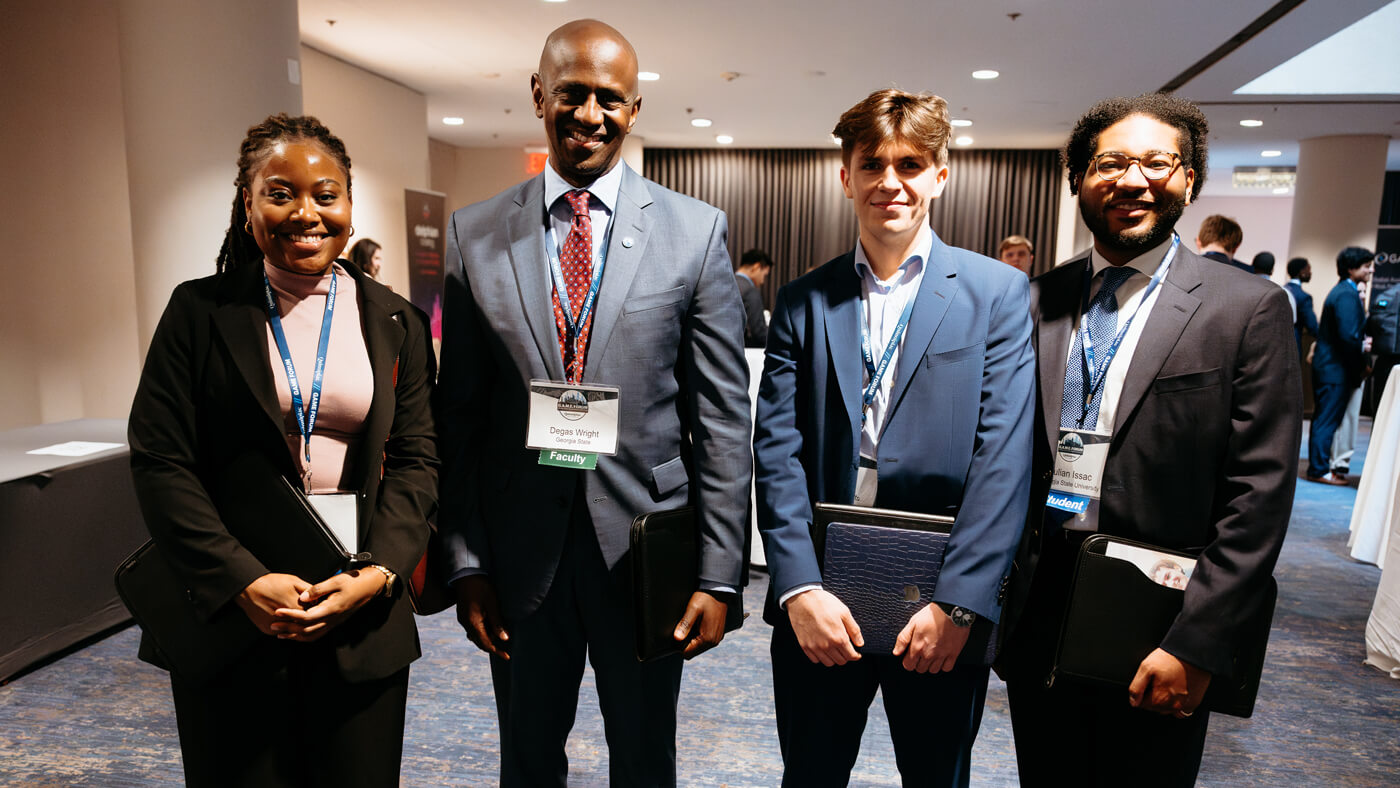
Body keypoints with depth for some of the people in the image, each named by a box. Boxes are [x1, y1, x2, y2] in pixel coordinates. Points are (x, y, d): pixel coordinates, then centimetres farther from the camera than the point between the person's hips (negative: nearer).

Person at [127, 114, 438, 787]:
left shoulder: (397, 324, 5)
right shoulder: (200, 310, 1)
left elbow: (415, 460, 2)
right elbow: (159, 460, -4)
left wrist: (378, 573, -12)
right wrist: (242, 582, -14)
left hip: (362, 616, 1)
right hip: (226, 607, -1)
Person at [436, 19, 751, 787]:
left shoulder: (696, 231, -4)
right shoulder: (474, 234, 1)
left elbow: (724, 417, -5)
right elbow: (459, 414, 3)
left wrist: (719, 573, -7)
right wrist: (465, 560, -1)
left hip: (647, 546, -1)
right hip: (518, 553, 2)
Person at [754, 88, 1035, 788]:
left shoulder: (999, 293, -1)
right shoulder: (802, 301, 3)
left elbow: (1003, 457, -8)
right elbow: (777, 452, -4)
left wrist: (957, 604, -15)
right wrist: (800, 588, -14)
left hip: (942, 613, -1)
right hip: (817, 603, 2)